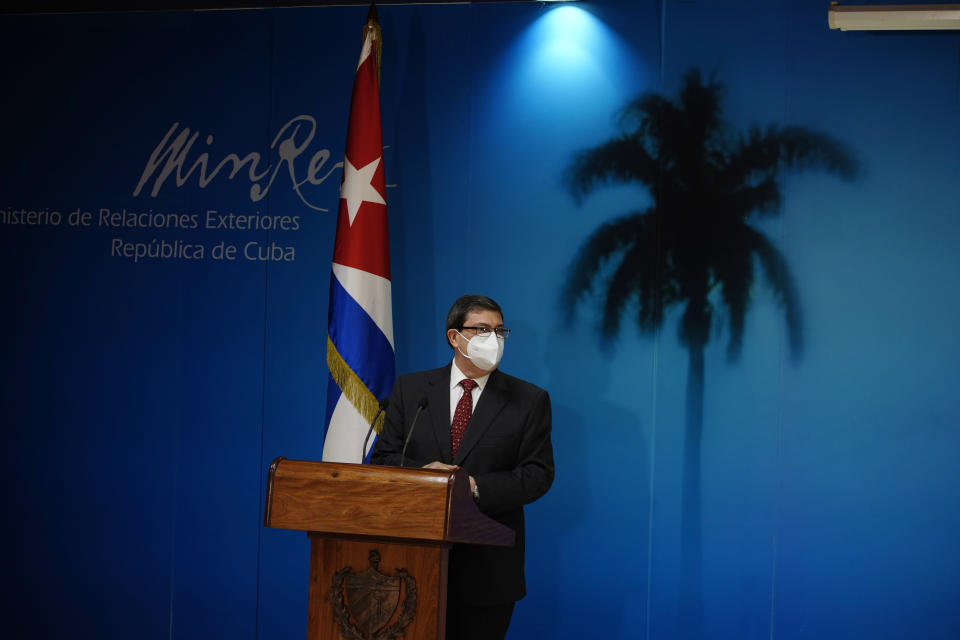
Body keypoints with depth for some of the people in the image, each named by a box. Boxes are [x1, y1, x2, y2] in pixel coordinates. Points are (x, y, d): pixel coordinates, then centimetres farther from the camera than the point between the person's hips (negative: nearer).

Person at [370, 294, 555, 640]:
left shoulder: (529, 400, 4)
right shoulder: (410, 388, 9)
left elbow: (538, 474, -3)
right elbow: (383, 457, 7)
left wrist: (476, 488, -17)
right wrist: (422, 472, -15)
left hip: (488, 568, -1)